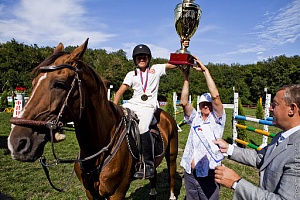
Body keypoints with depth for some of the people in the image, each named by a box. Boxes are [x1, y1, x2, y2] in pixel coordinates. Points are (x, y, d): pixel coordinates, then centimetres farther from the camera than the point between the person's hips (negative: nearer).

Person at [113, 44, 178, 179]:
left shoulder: (156, 69, 15)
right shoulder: (131, 74, 18)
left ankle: (149, 165, -21)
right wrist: (114, 106, -3)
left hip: (148, 105, -4)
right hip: (132, 103, 4)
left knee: (142, 128, -30)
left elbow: (176, 63, 13)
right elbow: (120, 91, 11)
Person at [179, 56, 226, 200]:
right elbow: (184, 102, -4)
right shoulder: (195, 118, 9)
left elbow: (215, 96, -15)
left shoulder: (217, 119, -1)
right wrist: (186, 78, -7)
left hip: (209, 175, -4)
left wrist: (205, 71, -13)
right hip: (190, 173, 4)